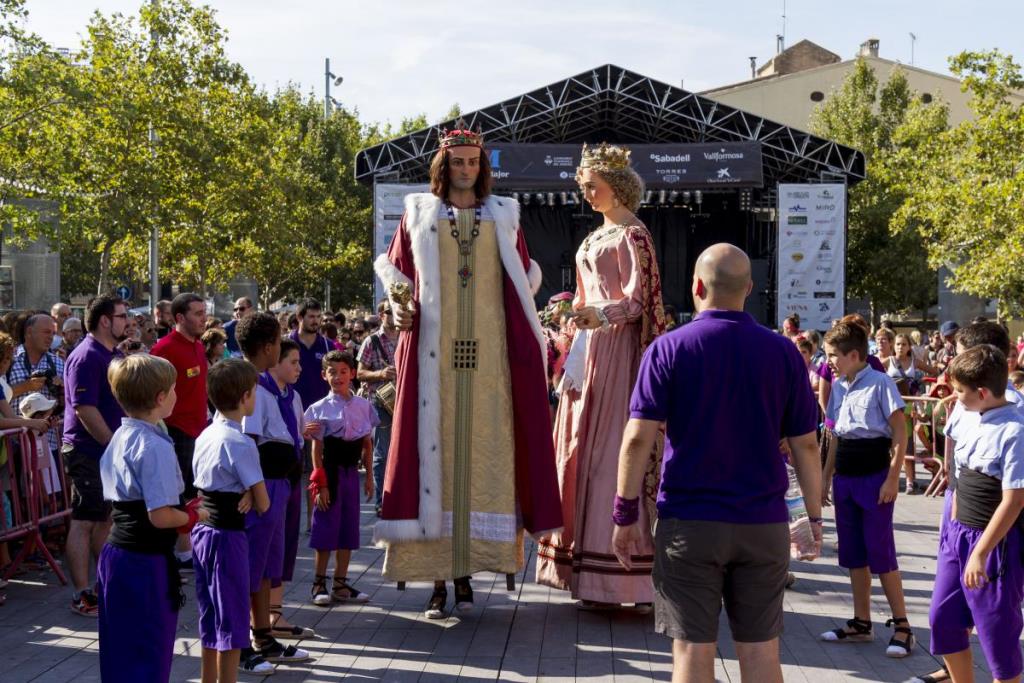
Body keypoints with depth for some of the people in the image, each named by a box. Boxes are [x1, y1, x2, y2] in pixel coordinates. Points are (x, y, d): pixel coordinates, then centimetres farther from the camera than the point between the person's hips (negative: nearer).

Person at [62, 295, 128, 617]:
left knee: (106, 518, 16)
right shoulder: (87, 357, -16)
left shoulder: (115, 354, 14)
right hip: (89, 452, -9)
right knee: (84, 522, -4)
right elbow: (84, 409, -23)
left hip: (112, 450, 10)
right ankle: (82, 595, 0)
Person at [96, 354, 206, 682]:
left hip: (116, 553, 9)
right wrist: (195, 515, -6)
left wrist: (182, 518, 8)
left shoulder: (120, 436, 10)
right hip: (146, 563, -9)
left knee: (121, 656, 17)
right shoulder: (155, 446, -20)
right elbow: (161, 516, -25)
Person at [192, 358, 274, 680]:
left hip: (201, 531, 8)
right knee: (232, 624, 1)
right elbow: (263, 504, -15)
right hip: (227, 536, -8)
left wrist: (244, 495, -1)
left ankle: (209, 678, 26)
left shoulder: (204, 436, 8)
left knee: (210, 622, 17)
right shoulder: (240, 443, -17)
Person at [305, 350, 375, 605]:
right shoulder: (320, 408, -6)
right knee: (327, 529, 0)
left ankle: (341, 584, 19)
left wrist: (369, 476, 10)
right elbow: (317, 448, -7)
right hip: (330, 472, -4)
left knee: (348, 528, 9)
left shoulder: (363, 405, 5)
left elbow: (367, 444, 11)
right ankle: (319, 583, 11)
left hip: (351, 472, 4)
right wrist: (320, 484, -11)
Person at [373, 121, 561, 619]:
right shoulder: (418, 212, 11)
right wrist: (399, 307, -2)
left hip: (489, 352, 1)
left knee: (485, 451, -1)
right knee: (433, 447, -3)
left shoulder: (503, 215, 14)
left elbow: (525, 275, 18)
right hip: (432, 350, -1)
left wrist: (524, 324, 3)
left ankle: (466, 568, 8)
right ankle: (437, 577, 1)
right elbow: (393, 268, 16)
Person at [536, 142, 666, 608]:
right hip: (590, 347, 9)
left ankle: (614, 579, -8)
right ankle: (589, 569, 11)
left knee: (609, 450, -11)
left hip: (616, 349, -9)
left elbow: (637, 300, -16)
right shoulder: (597, 237, 20)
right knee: (582, 449, 7)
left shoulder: (631, 234, -7)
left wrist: (601, 316, -31)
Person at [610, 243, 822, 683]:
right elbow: (805, 445, 4)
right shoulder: (783, 352, 2)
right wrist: (814, 515, 14)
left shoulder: (668, 349, -4)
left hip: (688, 523, -2)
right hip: (764, 524, 2)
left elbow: (638, 438, -10)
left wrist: (625, 513, -2)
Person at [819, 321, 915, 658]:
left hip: (874, 477, -7)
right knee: (853, 554, 10)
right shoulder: (838, 387, 10)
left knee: (880, 552, -6)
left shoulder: (880, 384, -11)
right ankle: (861, 623, 19)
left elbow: (900, 434, -11)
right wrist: (827, 476, 15)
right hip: (845, 479, 7)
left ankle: (901, 626, 3)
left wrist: (892, 478, -16)